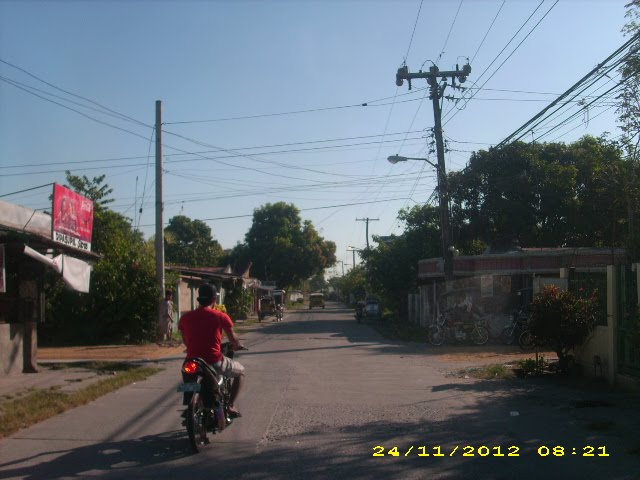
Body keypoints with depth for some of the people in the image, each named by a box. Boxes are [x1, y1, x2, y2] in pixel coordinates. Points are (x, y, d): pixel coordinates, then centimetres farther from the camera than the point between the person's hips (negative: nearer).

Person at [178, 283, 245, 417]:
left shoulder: (185, 318, 4)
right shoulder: (220, 316, -6)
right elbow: (233, 339, 6)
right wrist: (238, 346, 29)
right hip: (214, 362, -4)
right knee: (240, 371, 24)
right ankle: (231, 405, 12)